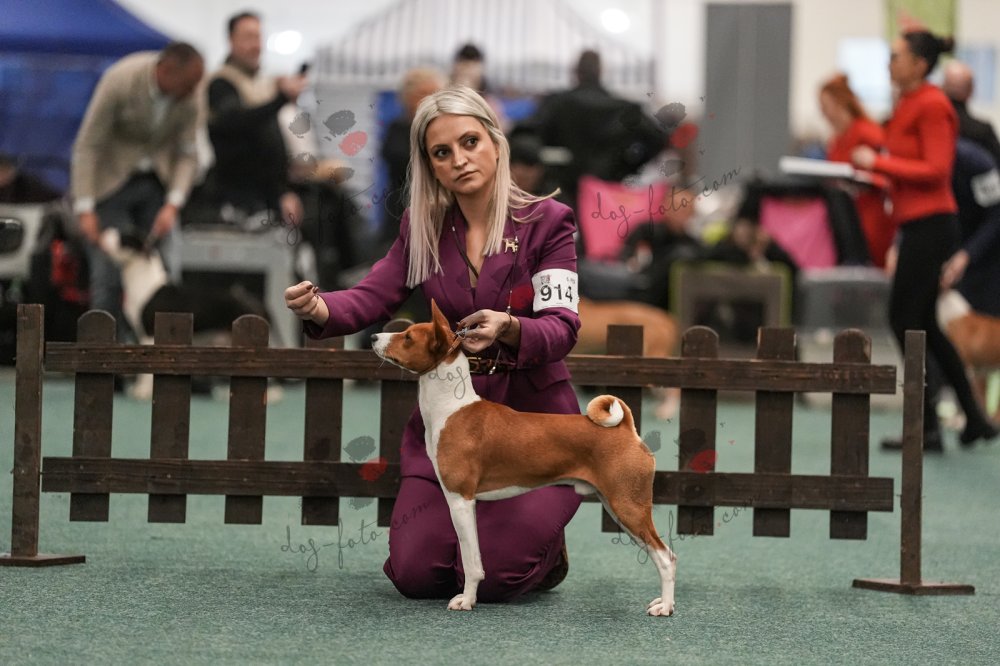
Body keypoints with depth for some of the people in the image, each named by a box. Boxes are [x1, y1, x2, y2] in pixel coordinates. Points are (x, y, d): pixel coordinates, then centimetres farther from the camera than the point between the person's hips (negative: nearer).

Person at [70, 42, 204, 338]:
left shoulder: (189, 94, -13)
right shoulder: (119, 81, -25)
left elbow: (187, 154, -4)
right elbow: (87, 146, -20)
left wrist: (172, 204, -17)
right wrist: (85, 208, -22)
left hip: (156, 182, 4)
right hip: (111, 180, -4)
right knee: (110, 274, -9)